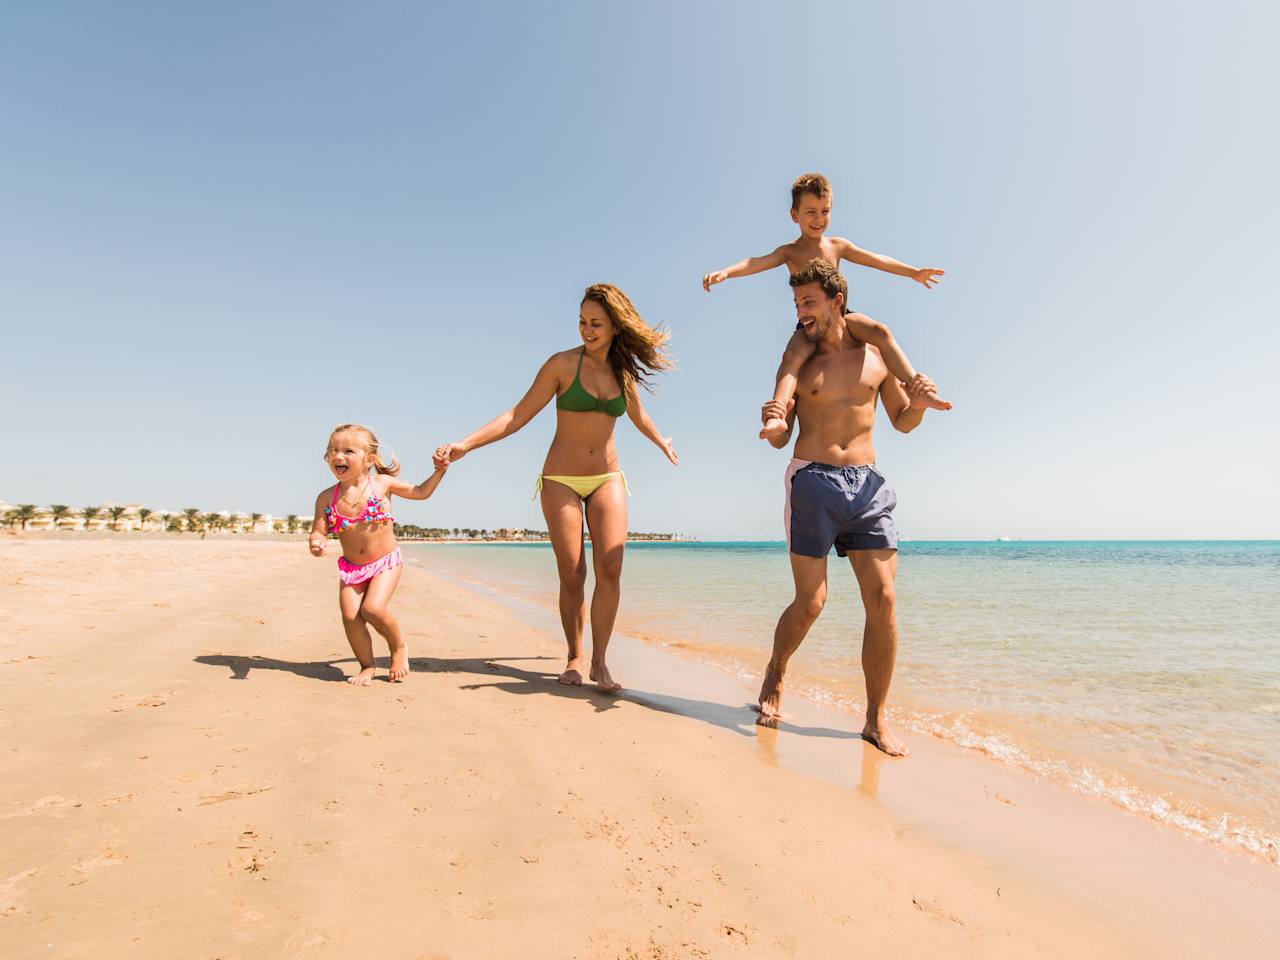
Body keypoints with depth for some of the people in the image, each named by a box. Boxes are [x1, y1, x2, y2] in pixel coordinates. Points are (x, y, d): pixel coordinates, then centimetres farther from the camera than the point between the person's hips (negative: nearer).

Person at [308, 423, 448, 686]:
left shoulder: (382, 483, -7)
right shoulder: (327, 497, -4)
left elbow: (421, 492, 5)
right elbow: (318, 531, -3)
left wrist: (440, 471, -7)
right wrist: (315, 542, -26)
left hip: (386, 562, -3)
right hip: (351, 567, 3)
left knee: (373, 608, -21)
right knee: (350, 616, -10)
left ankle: (399, 647, 7)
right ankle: (367, 666, 12)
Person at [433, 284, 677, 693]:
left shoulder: (624, 371, 6)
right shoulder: (563, 364, -6)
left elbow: (638, 415, 26)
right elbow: (518, 415, -7)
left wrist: (662, 443, 43)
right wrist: (464, 445, -16)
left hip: (607, 479, 3)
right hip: (561, 480, -2)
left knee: (610, 568, -12)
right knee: (572, 575, -5)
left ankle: (599, 662, -2)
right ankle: (575, 657, 13)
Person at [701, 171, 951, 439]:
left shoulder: (838, 245, 13)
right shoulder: (790, 251, 4)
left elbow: (877, 260, 13)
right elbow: (758, 262, -14)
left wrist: (913, 272, 6)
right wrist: (726, 272, -32)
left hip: (842, 316, 3)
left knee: (880, 332, -23)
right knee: (792, 355, -31)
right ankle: (777, 415, -48)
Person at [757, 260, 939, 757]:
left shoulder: (877, 356, 12)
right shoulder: (798, 365, 8)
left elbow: (902, 422, 19)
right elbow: (781, 439, 7)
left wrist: (918, 403, -3)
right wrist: (772, 422, -16)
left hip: (867, 483, 2)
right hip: (811, 480, -2)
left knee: (882, 598, -6)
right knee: (809, 603, -4)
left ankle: (877, 718, 7)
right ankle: (775, 677, 24)